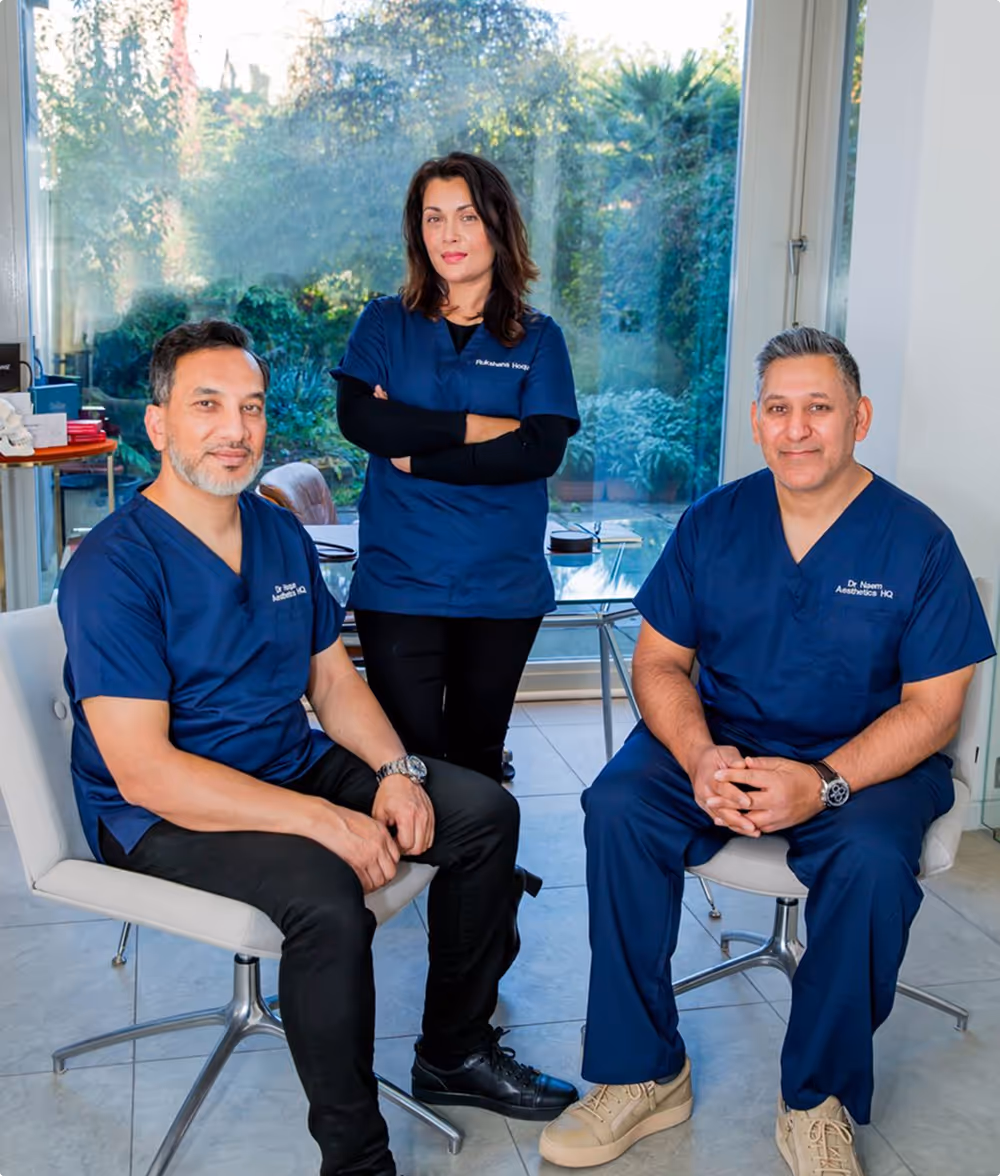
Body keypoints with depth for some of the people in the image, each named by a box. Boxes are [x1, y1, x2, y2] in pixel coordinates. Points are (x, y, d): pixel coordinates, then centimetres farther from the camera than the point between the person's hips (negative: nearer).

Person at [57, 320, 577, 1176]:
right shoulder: (114, 567, -19)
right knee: (324, 895, -35)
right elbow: (142, 770, -25)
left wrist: (394, 769, -8)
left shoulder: (281, 534, 6)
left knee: (484, 813, 2)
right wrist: (321, 819, -29)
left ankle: (456, 1051, 19)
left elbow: (332, 676, 12)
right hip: (163, 815, -8)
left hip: (293, 766, 8)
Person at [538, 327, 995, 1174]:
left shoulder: (917, 540, -6)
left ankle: (819, 1102, -9)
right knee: (617, 808, -25)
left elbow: (931, 709, -7)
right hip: (721, 741, 3)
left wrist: (824, 783, -24)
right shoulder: (713, 522, 2)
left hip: (866, 759, -2)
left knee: (872, 860, -33)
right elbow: (660, 662, 3)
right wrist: (699, 757, -18)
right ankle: (643, 1075, -10)